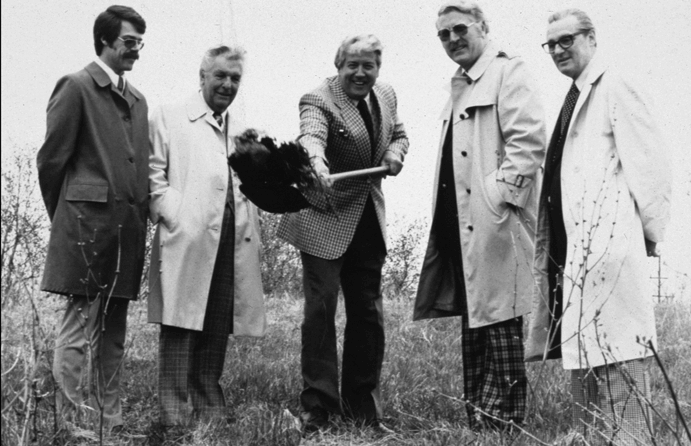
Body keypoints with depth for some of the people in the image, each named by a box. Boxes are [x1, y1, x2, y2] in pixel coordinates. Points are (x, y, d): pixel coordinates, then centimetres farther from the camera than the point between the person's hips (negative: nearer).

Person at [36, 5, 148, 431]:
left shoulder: (138, 99, 19)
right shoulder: (77, 87, -3)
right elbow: (51, 159, -4)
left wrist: (139, 217, 12)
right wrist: (65, 217, 3)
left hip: (127, 231, 7)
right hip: (89, 224, -7)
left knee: (113, 333, 10)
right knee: (81, 329, -4)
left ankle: (110, 420, 17)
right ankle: (74, 424, 1)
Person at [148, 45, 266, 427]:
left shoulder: (242, 130, 23)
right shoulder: (169, 117, 6)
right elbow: (153, 176, -2)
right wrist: (175, 219, -11)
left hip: (231, 246, 5)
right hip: (186, 239, -5)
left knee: (218, 329, 6)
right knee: (181, 324, -7)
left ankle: (209, 409, 15)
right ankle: (174, 414, -2)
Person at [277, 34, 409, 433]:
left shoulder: (386, 96, 7)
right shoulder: (319, 100, -14)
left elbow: (398, 133, 24)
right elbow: (311, 135, -34)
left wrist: (396, 152, 0)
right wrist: (317, 165, -56)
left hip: (369, 220, 6)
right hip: (325, 220, -6)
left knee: (369, 312, 10)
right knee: (321, 307, -8)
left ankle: (363, 405, 23)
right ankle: (318, 406, 2)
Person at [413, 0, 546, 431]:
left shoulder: (508, 72, -4)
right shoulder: (461, 85, 22)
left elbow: (529, 141, -15)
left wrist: (500, 195, -19)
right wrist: (445, 211, 15)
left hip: (495, 221, -9)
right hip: (460, 223, 9)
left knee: (499, 321, -6)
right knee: (471, 320, 12)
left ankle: (502, 420, 0)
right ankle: (475, 417, 19)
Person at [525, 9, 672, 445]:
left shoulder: (615, 88, -6)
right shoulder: (575, 97, 19)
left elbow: (649, 162, -11)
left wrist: (650, 229, -9)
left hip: (609, 243, -9)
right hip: (573, 245, 9)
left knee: (616, 345, -9)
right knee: (582, 344, 13)